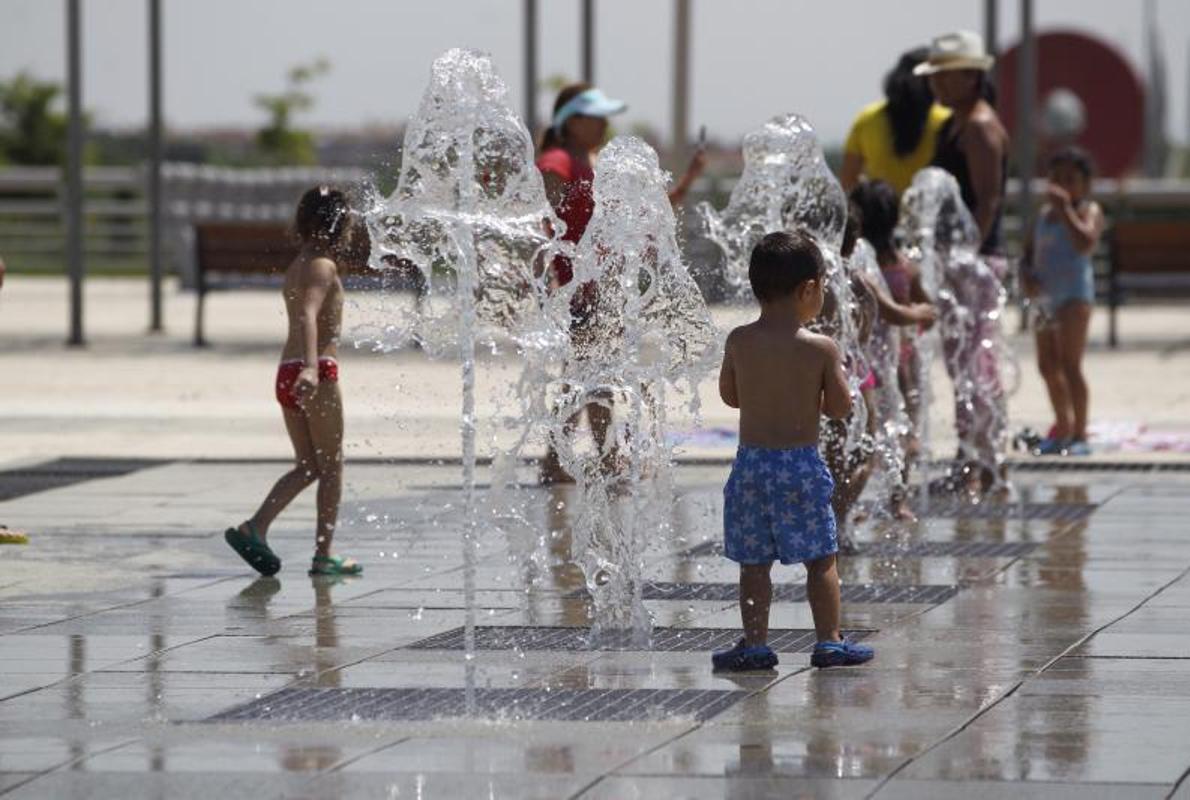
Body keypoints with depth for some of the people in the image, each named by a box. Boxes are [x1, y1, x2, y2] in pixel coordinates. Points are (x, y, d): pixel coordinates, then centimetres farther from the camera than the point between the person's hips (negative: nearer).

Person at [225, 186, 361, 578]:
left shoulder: (296, 267, 16)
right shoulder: (323, 266, -11)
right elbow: (308, 316, -27)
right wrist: (311, 366, -40)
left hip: (288, 372, 8)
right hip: (317, 370, -8)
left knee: (308, 466, 13)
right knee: (331, 466, 2)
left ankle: (255, 527, -3)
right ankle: (324, 555, 3)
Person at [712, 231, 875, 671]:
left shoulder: (739, 342, -3)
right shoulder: (822, 349, -10)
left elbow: (729, 395, 8)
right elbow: (840, 407, -5)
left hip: (751, 461, 2)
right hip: (802, 462, -2)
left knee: (753, 561, 8)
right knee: (820, 557, 9)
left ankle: (754, 643, 9)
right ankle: (829, 642, 10)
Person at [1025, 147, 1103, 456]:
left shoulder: (1089, 210, -4)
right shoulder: (1045, 212, 17)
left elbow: (1085, 242, -23)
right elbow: (1031, 250, 19)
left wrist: (1065, 209, -24)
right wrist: (1028, 275, 0)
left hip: (1074, 294, -8)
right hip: (1045, 296, 8)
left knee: (1070, 364, -14)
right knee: (1048, 365, 14)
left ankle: (1079, 434, -11)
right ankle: (1063, 427, 29)